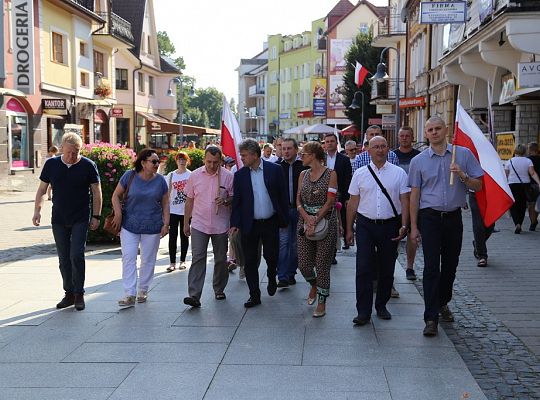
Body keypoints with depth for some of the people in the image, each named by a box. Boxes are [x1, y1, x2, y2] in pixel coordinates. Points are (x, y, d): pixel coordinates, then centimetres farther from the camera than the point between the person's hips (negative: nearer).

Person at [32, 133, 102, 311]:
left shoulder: (88, 166, -6)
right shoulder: (51, 164, 1)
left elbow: (96, 192, -1)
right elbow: (42, 189, 8)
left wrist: (96, 216, -4)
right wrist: (37, 210, -3)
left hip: (80, 220, -3)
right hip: (59, 220, 3)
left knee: (76, 255, -11)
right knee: (64, 259, 9)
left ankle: (79, 294, 2)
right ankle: (69, 294, 20)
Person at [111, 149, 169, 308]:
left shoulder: (160, 180, 0)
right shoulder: (130, 176, -5)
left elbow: (165, 204, 5)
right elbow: (116, 195, 3)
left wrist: (166, 223, -2)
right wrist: (118, 214, -7)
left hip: (152, 228, 1)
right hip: (129, 226, -1)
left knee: (148, 260, 10)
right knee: (128, 259, -6)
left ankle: (143, 290, 26)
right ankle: (129, 295, -5)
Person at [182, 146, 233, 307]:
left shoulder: (228, 176, -3)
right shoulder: (195, 175, 1)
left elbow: (234, 197, 4)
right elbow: (189, 200, 8)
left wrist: (225, 201, -19)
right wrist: (186, 223, 9)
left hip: (220, 226, 1)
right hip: (199, 225, 0)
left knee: (221, 259, 12)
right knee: (197, 258, -9)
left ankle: (219, 290, 30)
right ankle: (194, 295, -12)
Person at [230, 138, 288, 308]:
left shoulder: (274, 169, -2)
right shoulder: (240, 175, 2)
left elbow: (282, 195, 1)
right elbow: (236, 201, 3)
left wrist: (284, 219, -2)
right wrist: (234, 223, -6)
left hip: (270, 223, -1)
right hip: (249, 224, 2)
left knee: (271, 256, 2)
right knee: (250, 261, 3)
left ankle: (271, 278, 35)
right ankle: (254, 295, 14)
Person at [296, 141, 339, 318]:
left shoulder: (330, 174, -5)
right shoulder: (303, 174, 9)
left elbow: (329, 201, -9)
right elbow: (298, 200, 6)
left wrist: (316, 221, -15)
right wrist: (307, 219, -11)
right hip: (305, 222, 5)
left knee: (322, 264, -1)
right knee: (303, 263, 4)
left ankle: (322, 303, 12)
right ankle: (314, 285, 36)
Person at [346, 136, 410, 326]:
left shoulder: (399, 173, 4)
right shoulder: (360, 173, 5)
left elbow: (404, 201, 2)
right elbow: (353, 203, 7)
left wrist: (404, 226, -7)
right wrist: (349, 228, 5)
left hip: (390, 225, 1)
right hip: (365, 225, 0)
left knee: (387, 269, 9)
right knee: (363, 268, -7)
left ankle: (381, 305, 25)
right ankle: (363, 311, -3)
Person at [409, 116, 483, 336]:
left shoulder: (464, 154, 4)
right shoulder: (419, 161, 3)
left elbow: (478, 186, 6)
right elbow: (414, 194, 5)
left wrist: (462, 176, -14)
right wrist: (414, 226, 2)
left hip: (453, 217, 2)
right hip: (429, 217, -2)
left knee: (450, 265, 12)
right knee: (431, 267, -6)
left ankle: (443, 303, 34)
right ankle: (431, 318, -6)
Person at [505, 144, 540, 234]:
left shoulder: (510, 161, -1)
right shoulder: (528, 161, 0)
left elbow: (506, 175, 3)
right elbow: (533, 173, -11)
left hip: (512, 186, -1)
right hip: (525, 185, 2)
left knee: (513, 206, 2)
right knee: (522, 206, 12)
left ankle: (517, 224, -19)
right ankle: (519, 224, 16)